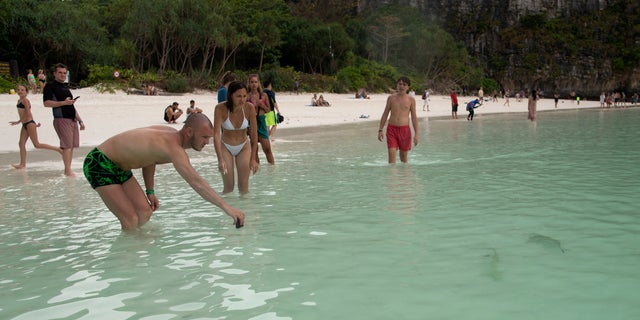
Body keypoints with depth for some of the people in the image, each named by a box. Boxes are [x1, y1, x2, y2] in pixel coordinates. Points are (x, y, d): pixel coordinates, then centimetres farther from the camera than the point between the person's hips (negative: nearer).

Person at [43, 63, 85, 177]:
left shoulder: (65, 88, 23)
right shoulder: (50, 86, -1)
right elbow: (47, 103, -13)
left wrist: (80, 120, 21)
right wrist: (63, 102, -20)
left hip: (72, 120, 8)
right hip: (61, 119, -8)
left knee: (71, 146, 5)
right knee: (67, 145, -12)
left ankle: (67, 170, 10)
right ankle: (68, 171, -11)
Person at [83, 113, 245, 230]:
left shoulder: (171, 133, -3)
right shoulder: (173, 145, -32)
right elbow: (196, 182, -42)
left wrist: (150, 191, 10)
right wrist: (226, 207, -45)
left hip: (119, 167, 10)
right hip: (99, 164, -10)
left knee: (145, 212, 4)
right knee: (131, 220, -16)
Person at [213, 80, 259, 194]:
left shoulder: (249, 108, -22)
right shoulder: (220, 108, -26)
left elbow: (254, 134, -14)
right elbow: (216, 135, -30)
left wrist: (253, 159, -14)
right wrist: (220, 159, -39)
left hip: (244, 147, 1)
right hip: (226, 147, -1)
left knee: (244, 187, -2)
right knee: (228, 187, -2)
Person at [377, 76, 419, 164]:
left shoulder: (411, 100, 2)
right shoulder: (391, 98, 5)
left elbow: (414, 117, 4)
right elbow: (385, 114, 9)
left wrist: (416, 134, 0)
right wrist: (380, 130, 5)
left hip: (405, 129, 0)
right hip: (392, 128, 0)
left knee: (404, 156, 9)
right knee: (391, 153, -10)